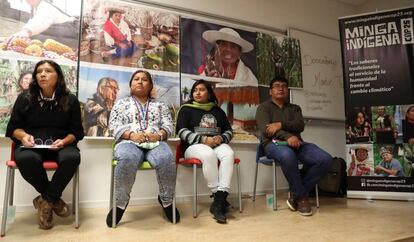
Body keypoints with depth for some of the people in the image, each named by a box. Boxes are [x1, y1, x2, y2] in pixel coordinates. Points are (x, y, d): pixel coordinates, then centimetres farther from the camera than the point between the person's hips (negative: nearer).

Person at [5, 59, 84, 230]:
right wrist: (24, 136, -12)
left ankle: (46, 200, -12)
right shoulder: (25, 98, 10)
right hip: (32, 145, 1)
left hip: (60, 145, 0)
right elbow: (13, 127, 12)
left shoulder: (70, 100, 7)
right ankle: (54, 199, -10)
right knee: (25, 159, -37)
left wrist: (64, 141, -16)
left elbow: (77, 131, 6)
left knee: (72, 158, -36)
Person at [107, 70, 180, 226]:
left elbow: (169, 126, 12)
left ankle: (166, 200, -11)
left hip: (155, 142, 1)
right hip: (129, 141, -1)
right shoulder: (121, 103, 21)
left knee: (166, 159, -35)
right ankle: (121, 202, -17)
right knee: (127, 160, -39)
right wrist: (131, 135, -12)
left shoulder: (160, 105, 24)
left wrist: (158, 135, -11)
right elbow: (114, 125, 7)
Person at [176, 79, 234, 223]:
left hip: (217, 144, 3)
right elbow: (181, 131, -2)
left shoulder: (218, 111, 21)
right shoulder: (186, 109, 11)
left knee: (229, 154, -33)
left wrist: (221, 138, -6)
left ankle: (220, 198, -38)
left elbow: (229, 131, 19)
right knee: (209, 155, -38)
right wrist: (203, 139, -14)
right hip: (195, 145, -3)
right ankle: (220, 199, -31)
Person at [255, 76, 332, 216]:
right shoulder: (264, 107, 12)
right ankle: (302, 197, -17)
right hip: (274, 143, -5)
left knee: (325, 159, -21)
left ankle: (297, 196, -12)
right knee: (288, 156, -41)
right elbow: (265, 129, -6)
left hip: (296, 142, 5)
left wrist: (281, 124, -14)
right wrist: (288, 136, -22)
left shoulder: (295, 108, 26)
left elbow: (300, 125, 5)